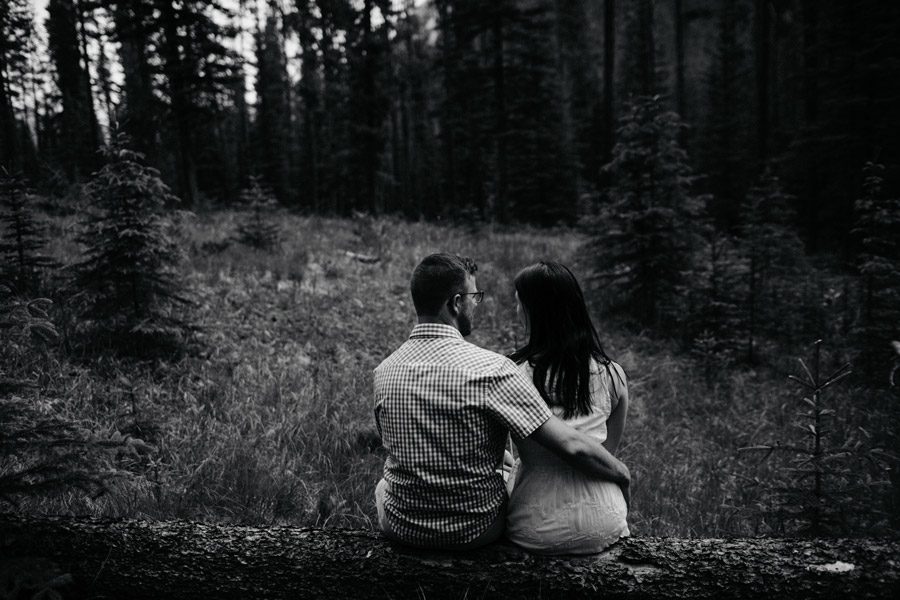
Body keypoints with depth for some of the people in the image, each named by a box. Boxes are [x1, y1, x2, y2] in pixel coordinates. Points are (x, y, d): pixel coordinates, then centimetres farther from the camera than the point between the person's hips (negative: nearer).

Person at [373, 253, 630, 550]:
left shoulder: (383, 371, -10)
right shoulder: (490, 369, -23)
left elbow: (393, 448, 6)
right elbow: (572, 446, -23)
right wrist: (624, 476, -5)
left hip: (403, 530, 2)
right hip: (477, 532, -2)